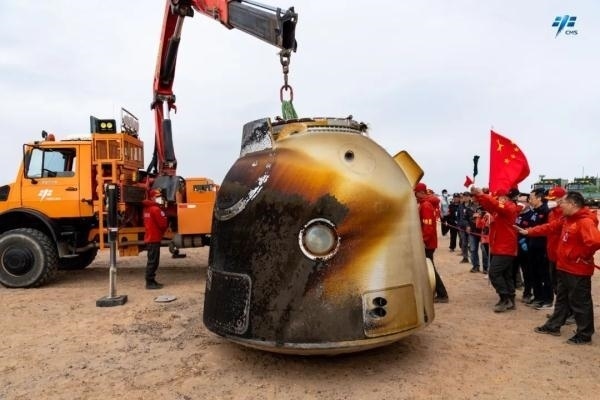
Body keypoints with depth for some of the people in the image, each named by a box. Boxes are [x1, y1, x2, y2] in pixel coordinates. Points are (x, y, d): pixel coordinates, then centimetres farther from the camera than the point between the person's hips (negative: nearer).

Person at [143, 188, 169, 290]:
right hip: (154, 239, -10)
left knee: (152, 261, 15)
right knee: (153, 261, -6)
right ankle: (150, 282, -4)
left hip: (149, 238, 10)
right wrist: (166, 221, 4)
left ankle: (151, 281, 20)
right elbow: (163, 224, -16)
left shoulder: (147, 208, 15)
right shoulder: (156, 209, -16)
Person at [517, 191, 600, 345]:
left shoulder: (586, 222, -23)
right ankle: (553, 326, 30)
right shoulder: (567, 219, 9)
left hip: (578, 270, -10)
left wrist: (582, 256, -22)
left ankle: (584, 335, 15)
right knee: (561, 299, 19)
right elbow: (550, 227, 16)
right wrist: (528, 231, 14)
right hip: (564, 267, 10)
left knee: (580, 302, 2)